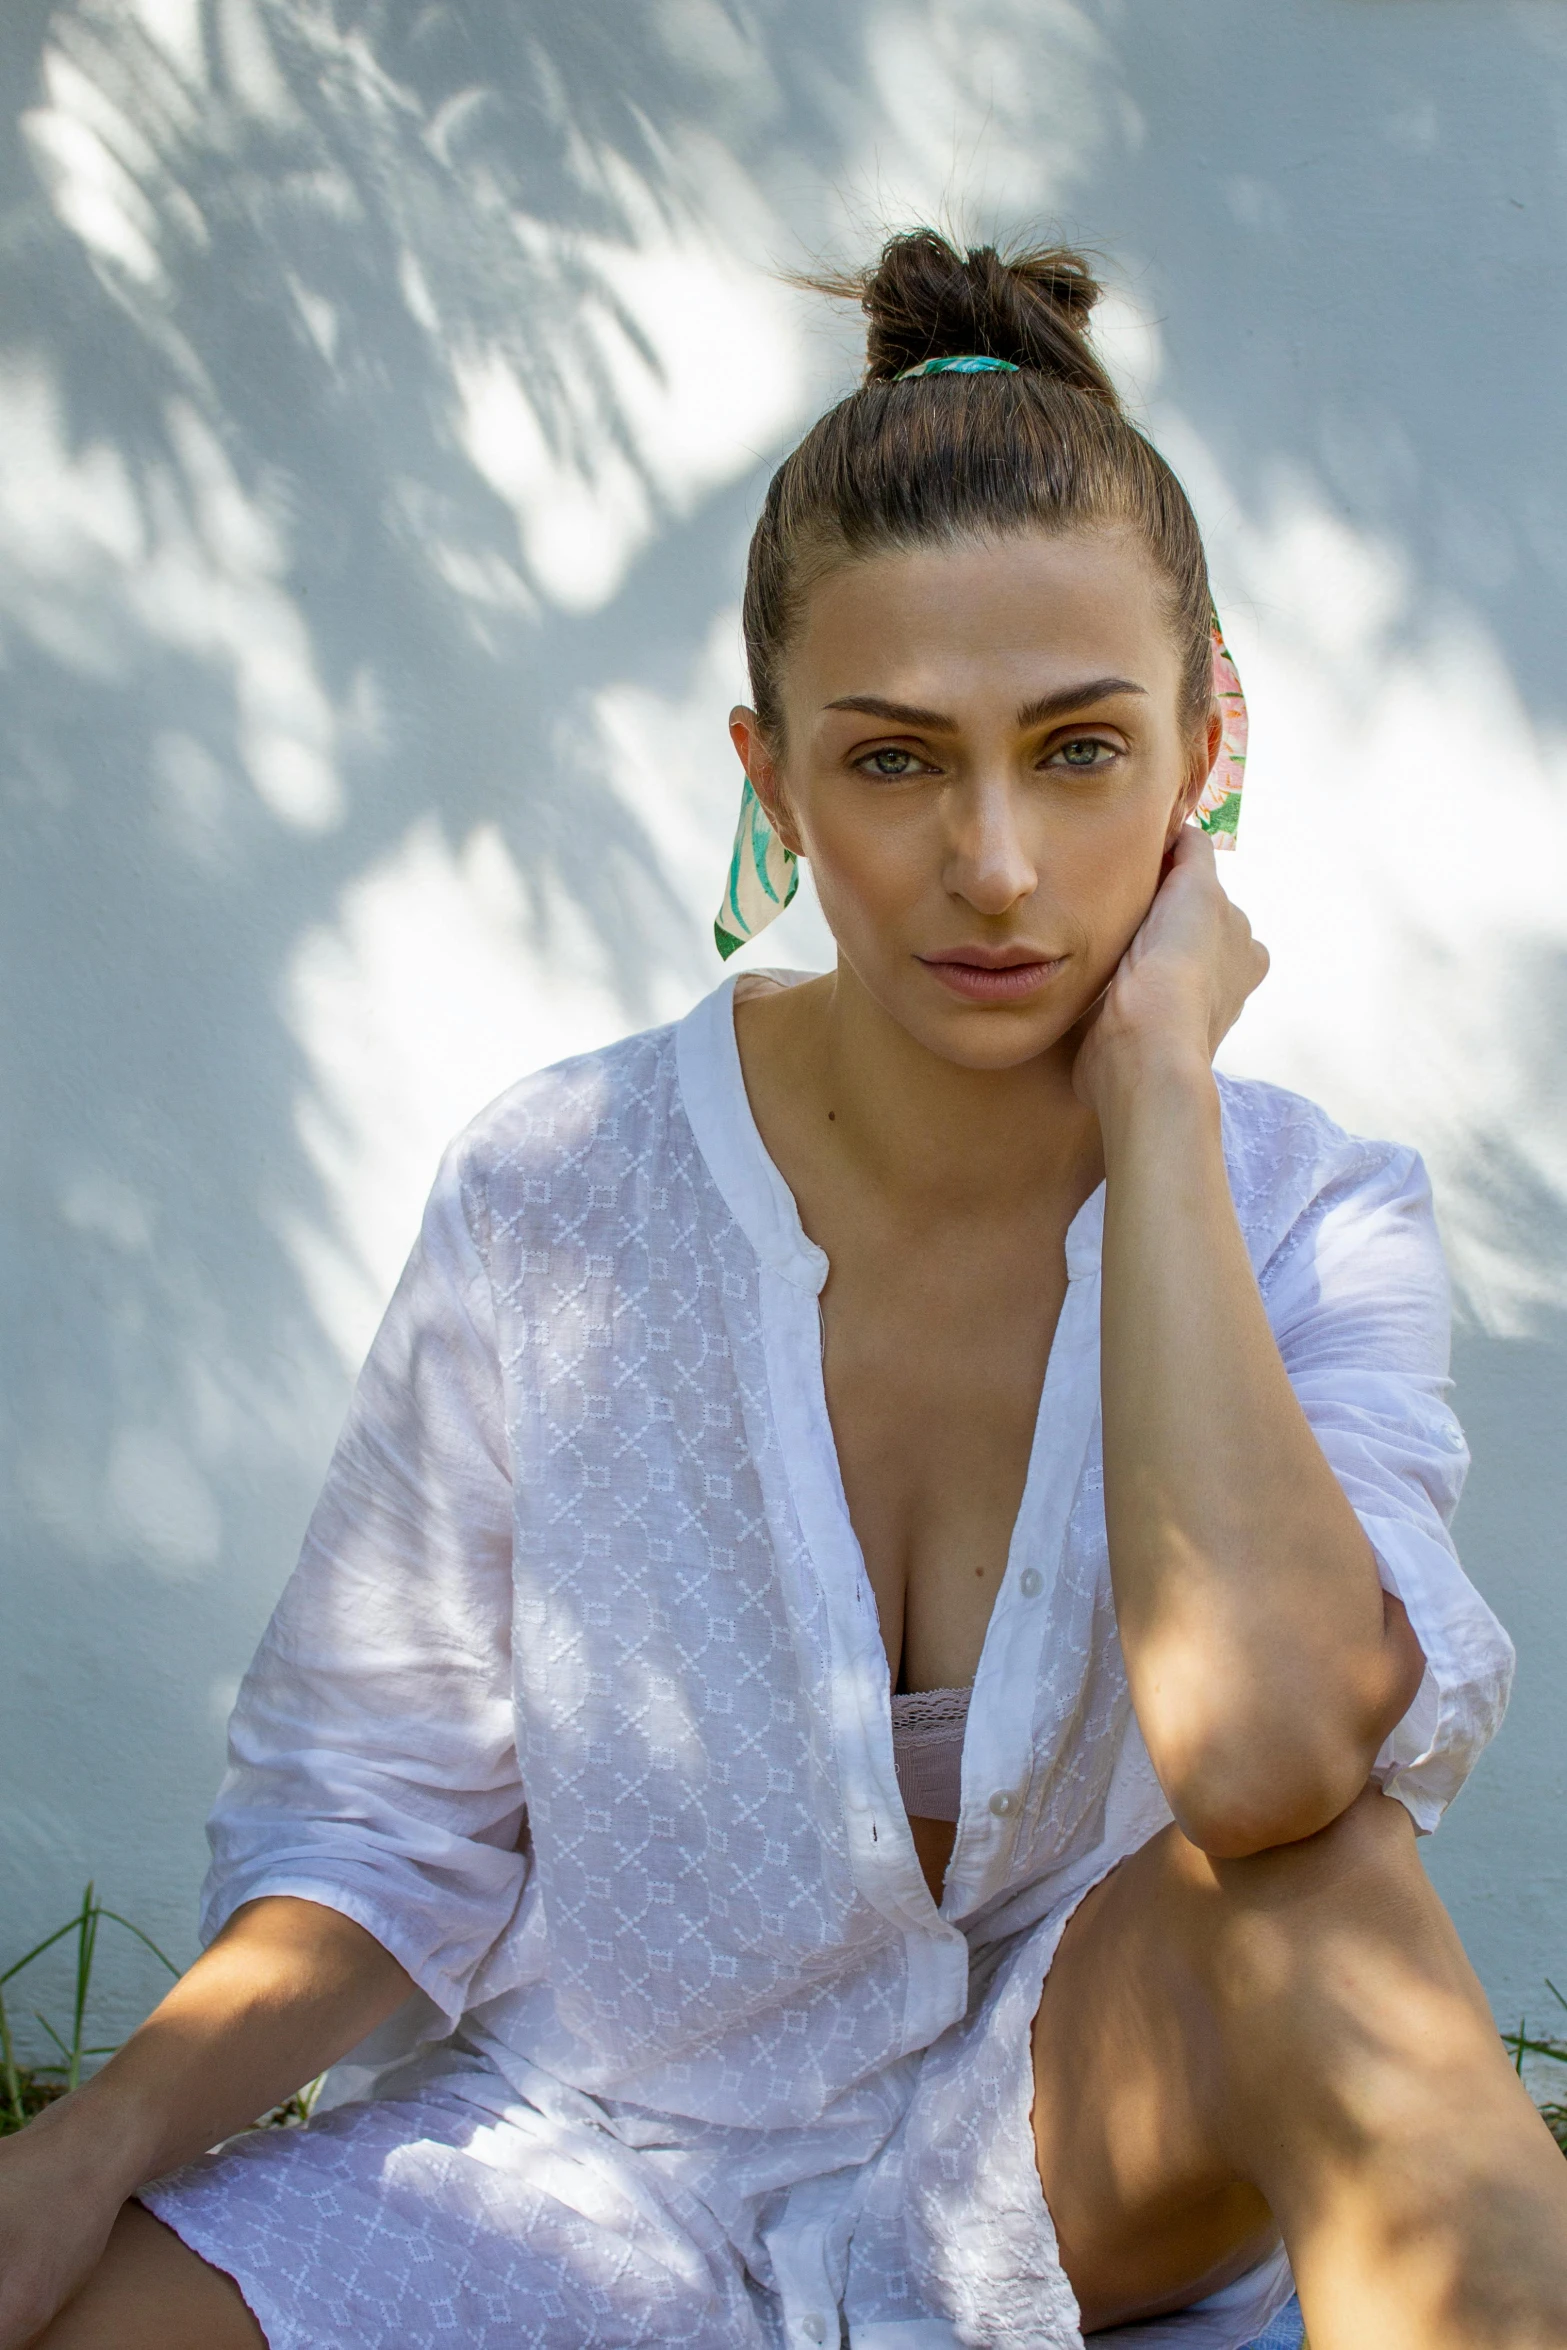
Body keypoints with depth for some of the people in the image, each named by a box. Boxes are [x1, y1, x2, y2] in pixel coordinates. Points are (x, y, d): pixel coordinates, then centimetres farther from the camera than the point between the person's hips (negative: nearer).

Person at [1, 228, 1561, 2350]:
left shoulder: (1309, 1221, -11)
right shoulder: (554, 1201, -11)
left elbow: (1263, 1753, -32)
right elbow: (388, 1823, -3)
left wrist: (1154, 1081, -24)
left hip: (1073, 2167, 0)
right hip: (613, 2144, 1)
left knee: (1319, 1879, -32)